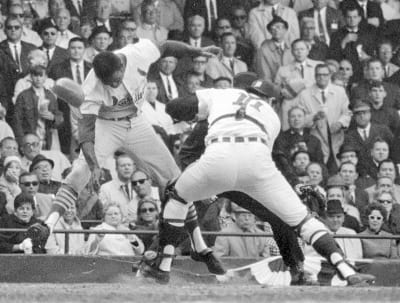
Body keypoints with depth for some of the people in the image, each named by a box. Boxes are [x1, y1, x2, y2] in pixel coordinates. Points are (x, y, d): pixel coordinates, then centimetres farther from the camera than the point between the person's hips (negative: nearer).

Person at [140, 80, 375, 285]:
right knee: (301, 218, 8)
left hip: (218, 157, -1)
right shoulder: (272, 115, 35)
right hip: (257, 156, 1)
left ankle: (162, 266, 24)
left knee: (177, 197, 28)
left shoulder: (219, 95, 32)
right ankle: (347, 271, -8)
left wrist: (201, 114, 45)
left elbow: (174, 107, 26)